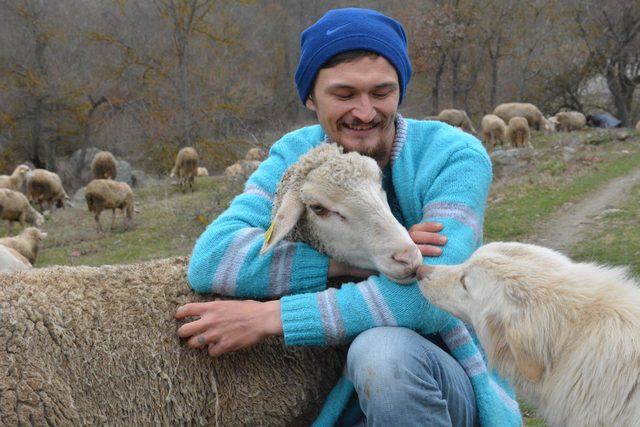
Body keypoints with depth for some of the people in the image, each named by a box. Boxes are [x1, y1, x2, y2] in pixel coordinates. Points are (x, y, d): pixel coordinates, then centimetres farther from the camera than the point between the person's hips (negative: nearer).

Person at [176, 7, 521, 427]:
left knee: (382, 348, -34)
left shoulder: (454, 156, -15)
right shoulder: (293, 158, -4)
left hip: (454, 379, -2)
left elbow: (430, 297, -29)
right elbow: (210, 259, -20)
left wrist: (271, 317, -29)